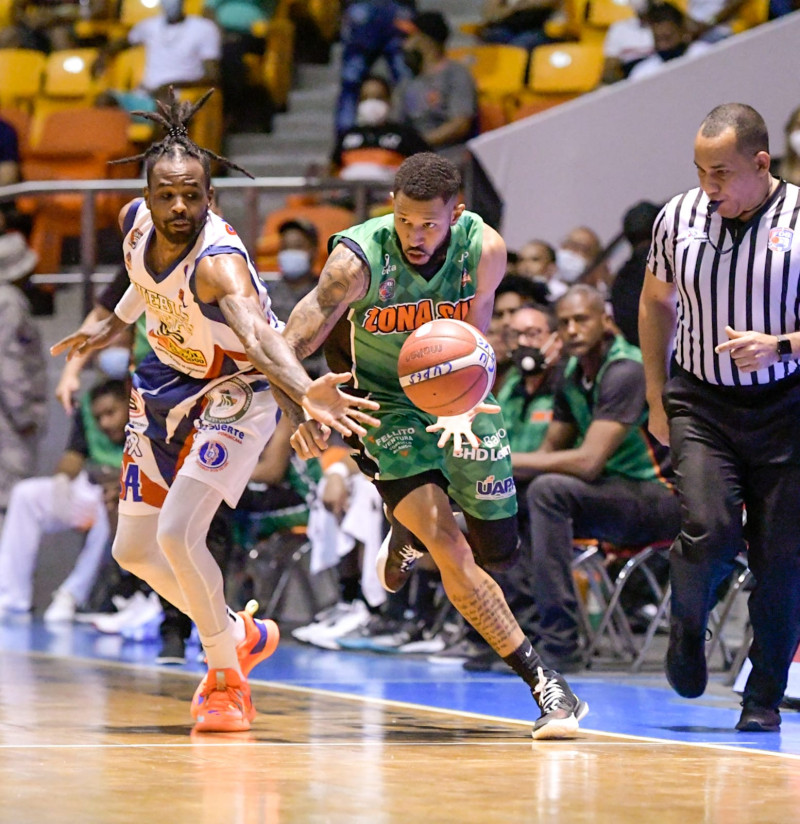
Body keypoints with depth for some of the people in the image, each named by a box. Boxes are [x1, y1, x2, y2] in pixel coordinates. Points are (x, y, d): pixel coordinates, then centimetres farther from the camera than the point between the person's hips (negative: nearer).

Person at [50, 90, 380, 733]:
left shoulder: (218, 260, -36)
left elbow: (257, 331, -56)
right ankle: (242, 635, 35)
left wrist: (304, 391, -73)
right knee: (135, 550, 11)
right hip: (165, 382, 8)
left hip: (232, 393, -7)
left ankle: (225, 678, 0)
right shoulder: (136, 221, -15)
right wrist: (117, 322, 20)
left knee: (177, 535, -23)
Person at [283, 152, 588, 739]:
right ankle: (545, 683, -13)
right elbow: (289, 351, -24)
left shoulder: (484, 250, -18)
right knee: (451, 552, -20)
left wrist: (462, 408, -33)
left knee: (499, 551, 9)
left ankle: (411, 531, 43)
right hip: (389, 404, -3)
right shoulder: (359, 257, -25)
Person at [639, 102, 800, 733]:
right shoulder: (678, 219, -2)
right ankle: (688, 626, 15)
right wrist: (656, 398, 14)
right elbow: (657, 303, 16)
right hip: (701, 402, 1)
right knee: (709, 530, -18)